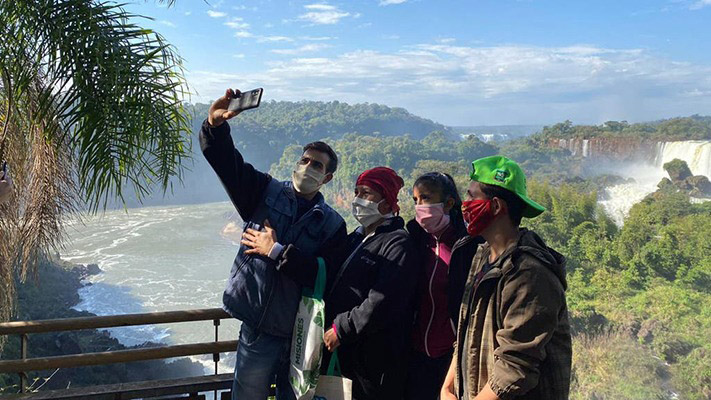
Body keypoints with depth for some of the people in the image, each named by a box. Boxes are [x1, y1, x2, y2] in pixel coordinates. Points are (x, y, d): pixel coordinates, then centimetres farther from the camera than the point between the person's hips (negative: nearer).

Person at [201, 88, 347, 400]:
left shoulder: (332, 225, 1)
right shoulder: (266, 193, 3)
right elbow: (223, 159, -7)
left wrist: (276, 252, -14)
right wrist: (215, 124, -26)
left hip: (302, 335, 0)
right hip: (258, 328, 0)